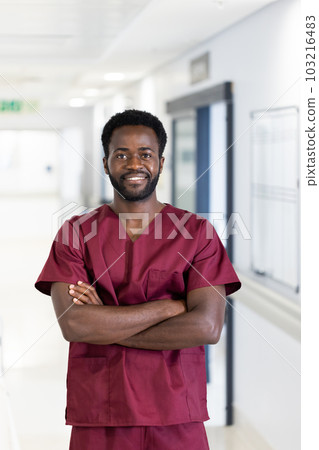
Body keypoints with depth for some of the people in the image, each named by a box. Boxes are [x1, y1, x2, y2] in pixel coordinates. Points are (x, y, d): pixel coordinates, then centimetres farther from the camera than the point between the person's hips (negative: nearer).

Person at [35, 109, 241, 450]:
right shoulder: (76, 233, 2)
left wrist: (106, 324, -12)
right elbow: (72, 324, -13)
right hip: (97, 420, 0)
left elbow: (207, 327, -12)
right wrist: (170, 307, -14)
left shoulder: (197, 231, 1)